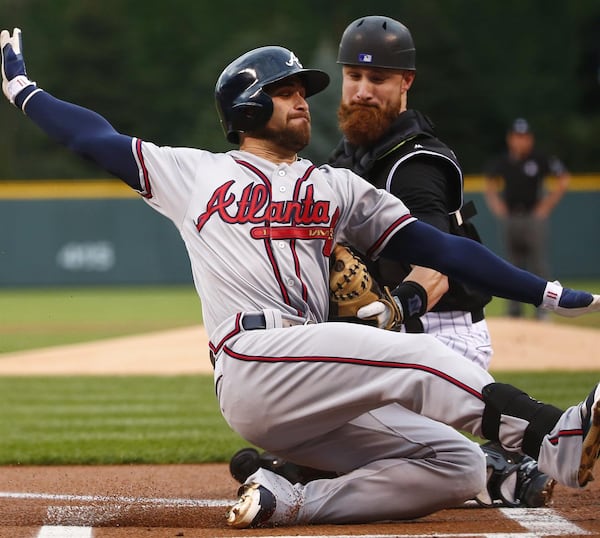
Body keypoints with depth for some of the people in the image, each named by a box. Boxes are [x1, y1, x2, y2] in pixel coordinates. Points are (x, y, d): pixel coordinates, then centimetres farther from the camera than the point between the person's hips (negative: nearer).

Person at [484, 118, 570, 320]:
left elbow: (564, 180, -1)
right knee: (514, 265, 9)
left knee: (538, 263, -7)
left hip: (534, 218, -4)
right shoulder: (501, 162, 6)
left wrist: (546, 205, -4)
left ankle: (542, 310, -3)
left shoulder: (541, 159, -6)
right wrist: (496, 205, 9)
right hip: (509, 218, 4)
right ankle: (514, 311, 14)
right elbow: (490, 185, 23)